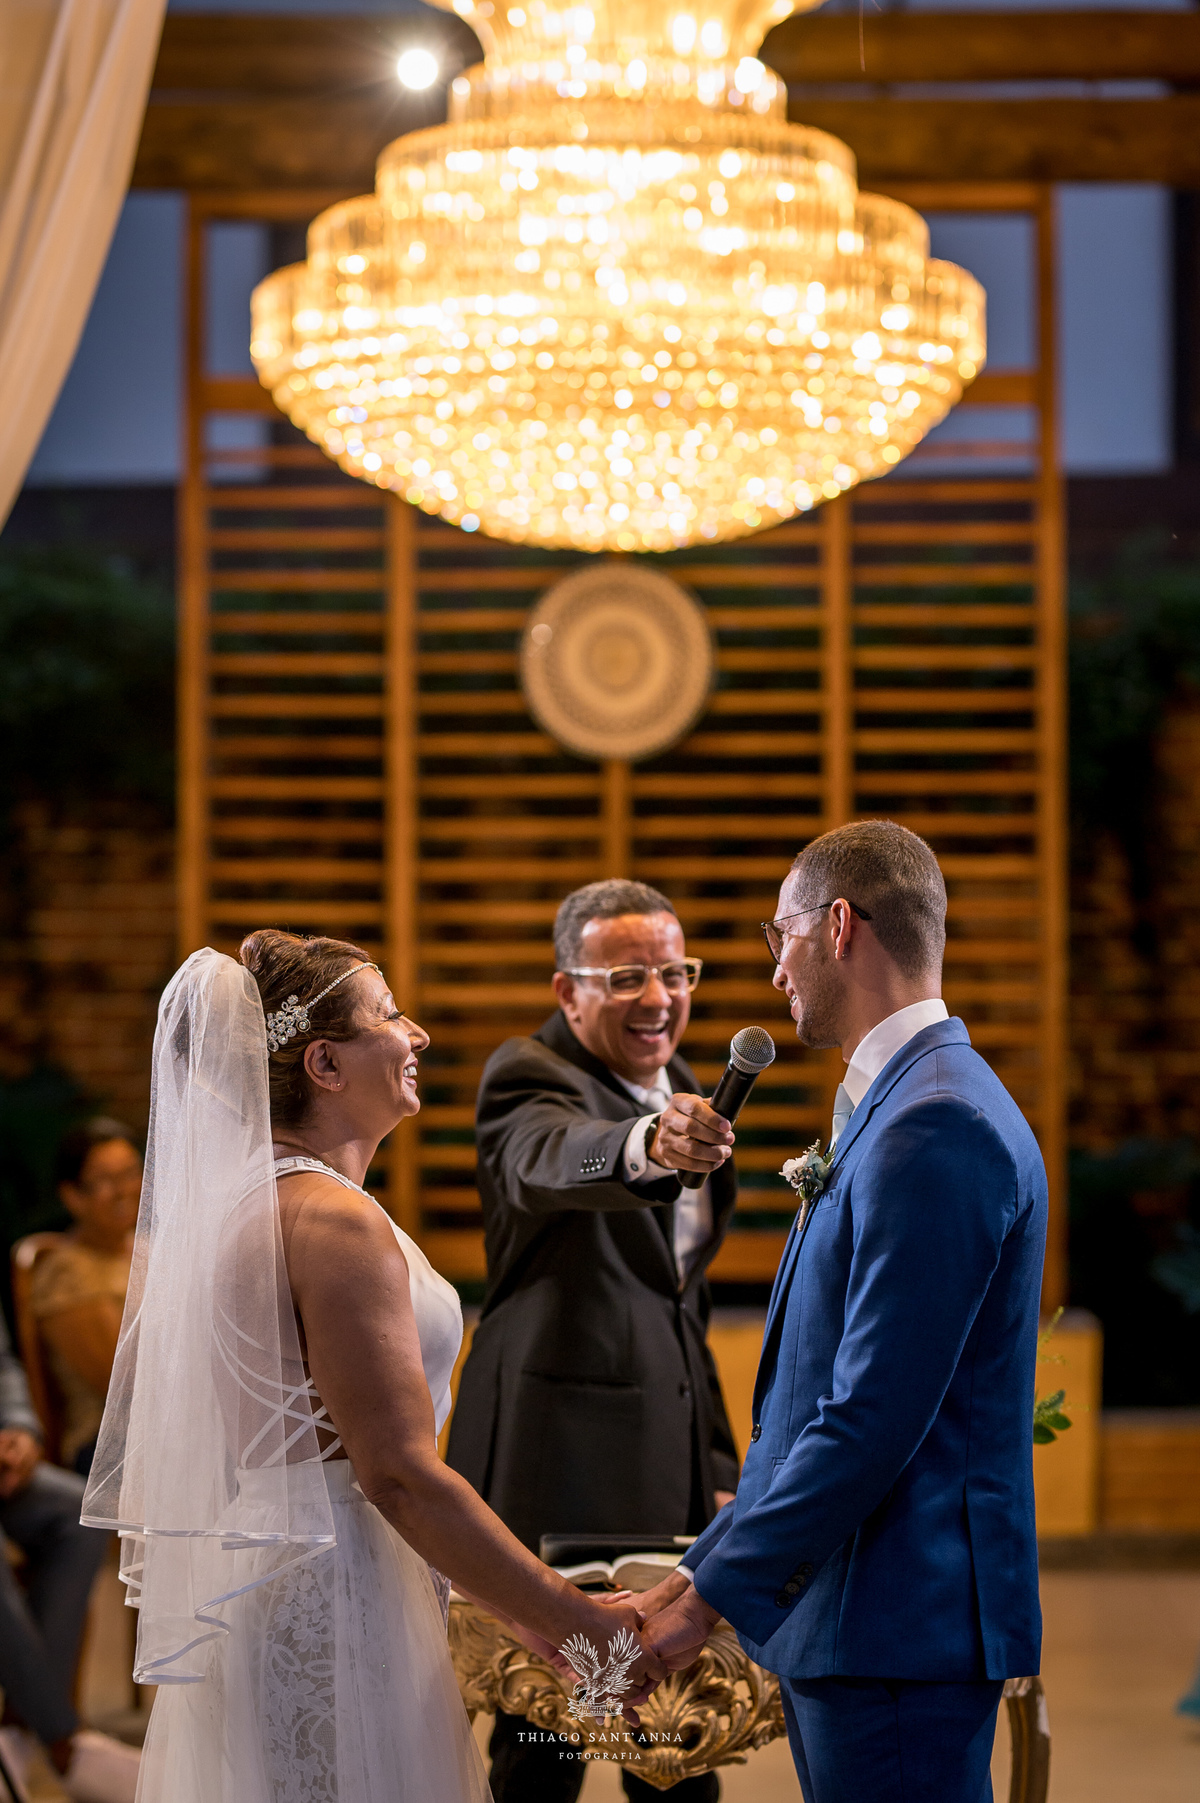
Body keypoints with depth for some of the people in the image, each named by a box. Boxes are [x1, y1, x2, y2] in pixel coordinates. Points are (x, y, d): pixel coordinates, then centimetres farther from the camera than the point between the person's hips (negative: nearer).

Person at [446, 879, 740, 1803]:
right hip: (561, 1458, -8)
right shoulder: (530, 1078, -13)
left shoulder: (682, 1091, 12)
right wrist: (648, 1146, -61)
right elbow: (555, 1159, -39)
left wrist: (718, 1466, 18)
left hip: (673, 1454, 8)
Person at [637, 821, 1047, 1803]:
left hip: (901, 1629, -10)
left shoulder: (937, 1126, -18)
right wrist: (699, 1573, 16)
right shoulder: (901, 1108, 15)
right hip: (853, 1615, 10)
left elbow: (874, 1420, -21)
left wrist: (707, 1596, -15)